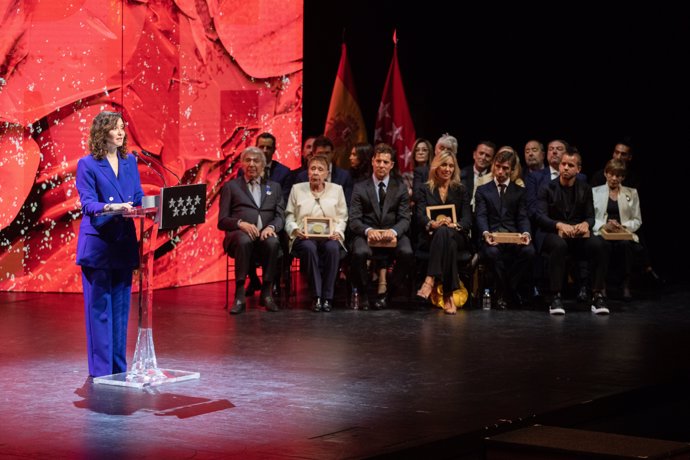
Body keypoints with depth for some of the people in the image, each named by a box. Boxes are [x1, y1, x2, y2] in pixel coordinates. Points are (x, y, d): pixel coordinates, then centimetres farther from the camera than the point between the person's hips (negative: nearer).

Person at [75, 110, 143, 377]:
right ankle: (101, 370, 3)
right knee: (99, 307, -2)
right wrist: (110, 207, -33)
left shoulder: (130, 162, 11)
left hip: (124, 243, 5)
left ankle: (119, 369, 16)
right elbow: (87, 202, -14)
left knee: (121, 307, 9)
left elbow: (139, 197, 11)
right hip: (98, 243, -5)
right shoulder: (87, 165, -5)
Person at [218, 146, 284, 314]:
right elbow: (222, 221, 7)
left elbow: (280, 217, 12)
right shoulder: (231, 186, 16)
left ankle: (266, 293, -24)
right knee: (244, 240, -39)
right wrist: (240, 223, -14)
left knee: (273, 242, -36)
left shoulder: (274, 187, 24)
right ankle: (240, 295, -36)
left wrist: (271, 227, -12)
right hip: (240, 234, -2)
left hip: (265, 234, 2)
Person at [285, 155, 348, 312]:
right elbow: (289, 217, 12)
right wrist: (295, 230, -9)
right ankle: (317, 297, -36)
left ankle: (327, 297, -33)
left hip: (329, 237, 1)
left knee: (332, 248, -37)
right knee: (309, 248, -38)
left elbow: (342, 218, 13)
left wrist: (337, 232, -7)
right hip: (304, 237, 0)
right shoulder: (297, 189, 14)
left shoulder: (336, 189, 16)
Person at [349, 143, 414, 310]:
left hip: (392, 234, 1)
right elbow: (354, 219, -2)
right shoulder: (360, 188, 7)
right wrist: (368, 230, -24)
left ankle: (386, 292, -8)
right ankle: (363, 293, -8)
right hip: (367, 234, -1)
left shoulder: (400, 188, 10)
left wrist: (393, 231, -21)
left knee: (407, 252, -31)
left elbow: (404, 219, 2)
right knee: (359, 252, -36)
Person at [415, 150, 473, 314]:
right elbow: (420, 216, -2)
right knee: (443, 234, -39)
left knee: (444, 232, -38)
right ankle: (448, 294, -51)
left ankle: (430, 280, -52)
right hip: (431, 237, 0)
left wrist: (454, 225, -20)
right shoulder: (426, 190, 15)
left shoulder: (461, 190, 16)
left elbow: (467, 220, 4)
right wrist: (432, 224, -26)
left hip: (457, 236, 0)